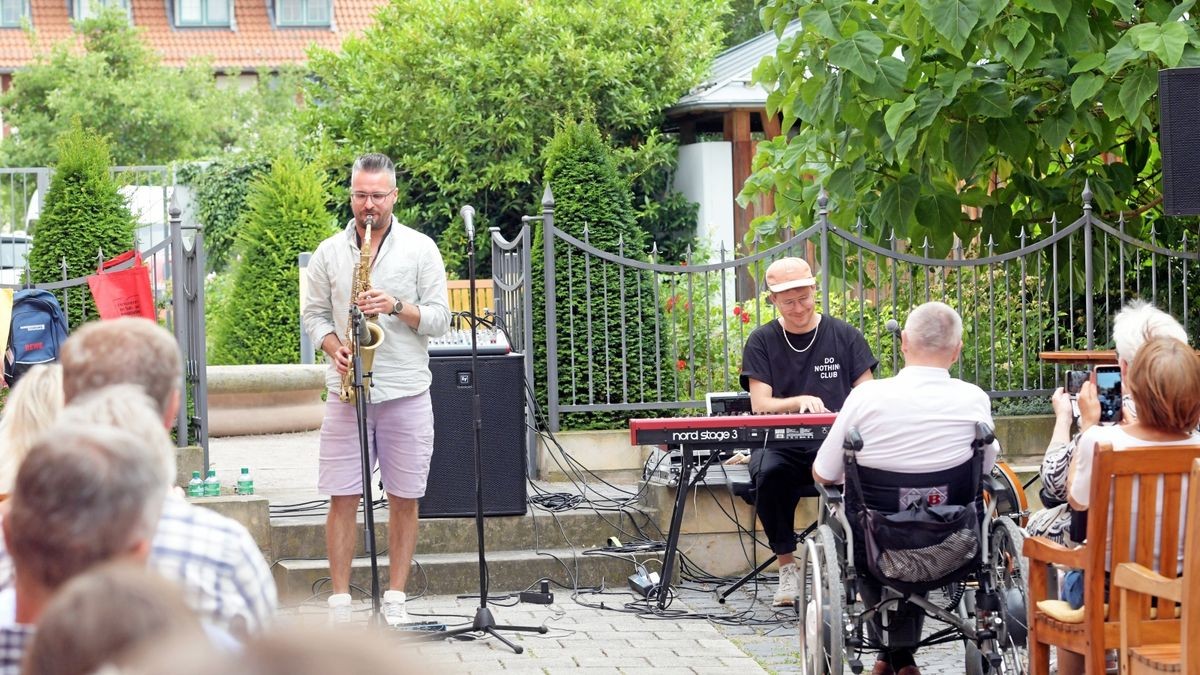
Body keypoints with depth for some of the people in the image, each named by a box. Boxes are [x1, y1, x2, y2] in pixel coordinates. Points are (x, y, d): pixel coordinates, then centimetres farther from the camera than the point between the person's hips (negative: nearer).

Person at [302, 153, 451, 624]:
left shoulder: (421, 249, 4)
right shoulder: (329, 253, 8)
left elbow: (439, 317, 2)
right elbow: (314, 314, 12)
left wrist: (398, 307, -15)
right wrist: (334, 349, -7)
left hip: (407, 394, -1)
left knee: (404, 499, 3)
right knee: (342, 498, -1)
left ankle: (395, 602, 12)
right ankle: (340, 602, 6)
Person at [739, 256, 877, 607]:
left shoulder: (844, 335, 9)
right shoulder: (761, 341, 7)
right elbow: (760, 404, -2)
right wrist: (800, 401, -22)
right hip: (780, 443, 0)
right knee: (769, 473, -36)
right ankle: (787, 567, -18)